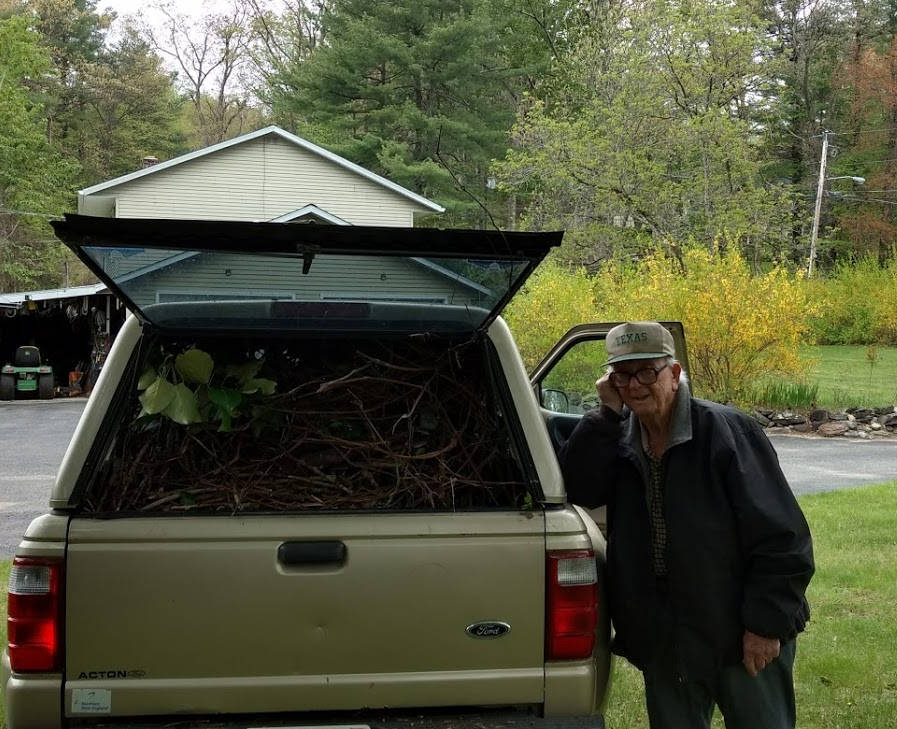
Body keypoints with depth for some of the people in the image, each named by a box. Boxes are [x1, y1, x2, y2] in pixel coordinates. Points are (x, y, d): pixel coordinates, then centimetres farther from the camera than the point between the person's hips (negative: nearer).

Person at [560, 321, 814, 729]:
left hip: (745, 637, -5)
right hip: (664, 643, 5)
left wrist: (767, 622, -18)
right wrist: (607, 414, -15)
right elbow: (578, 489, -12)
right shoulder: (618, 441, 6)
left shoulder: (726, 431, -12)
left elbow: (780, 537, -14)